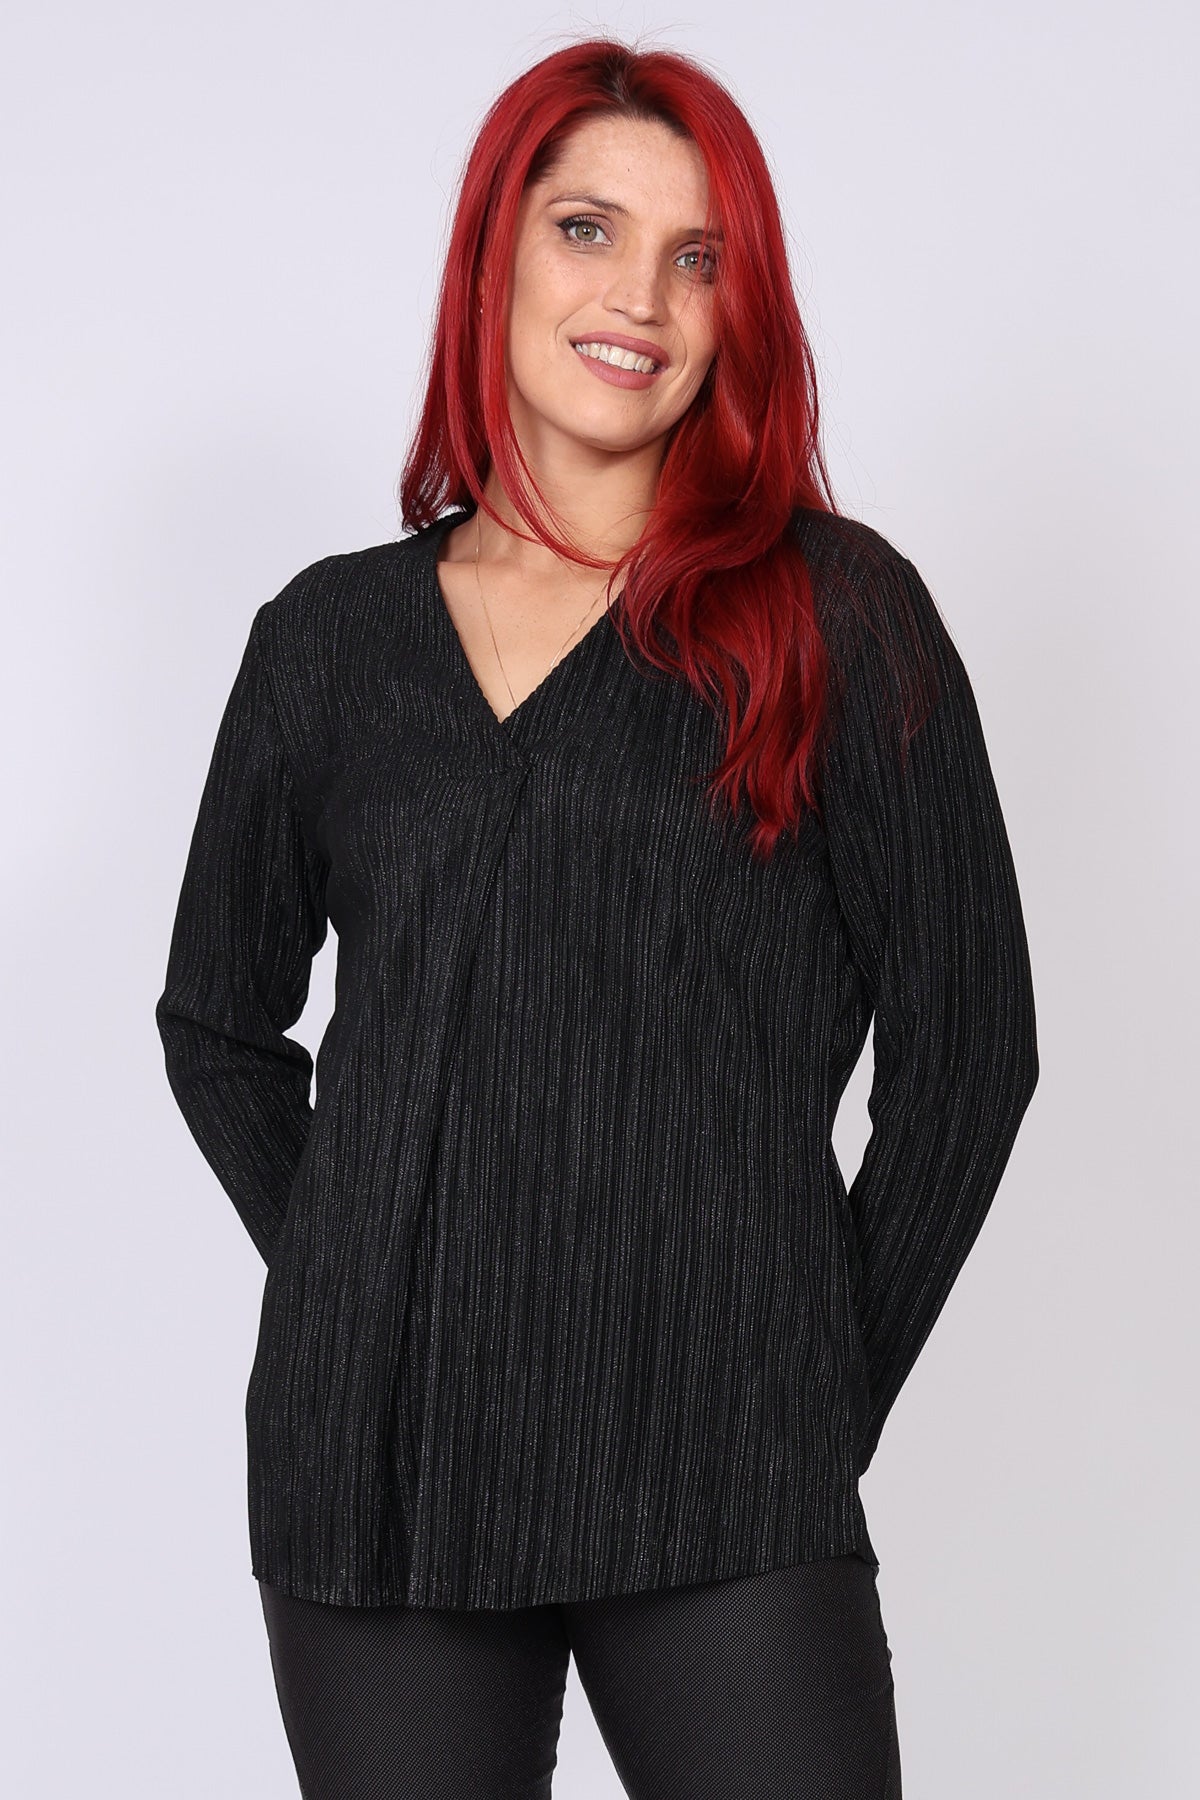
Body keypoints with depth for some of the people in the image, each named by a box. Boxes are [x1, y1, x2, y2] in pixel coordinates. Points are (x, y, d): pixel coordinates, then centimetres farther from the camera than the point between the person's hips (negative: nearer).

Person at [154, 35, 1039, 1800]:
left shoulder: (836, 613, 1)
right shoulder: (329, 638, 9)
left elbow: (968, 1042, 2)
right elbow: (218, 1025, 18)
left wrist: (823, 1399, 2)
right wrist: (359, 1301, 8)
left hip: (721, 1486, -2)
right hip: (373, 1466, 3)